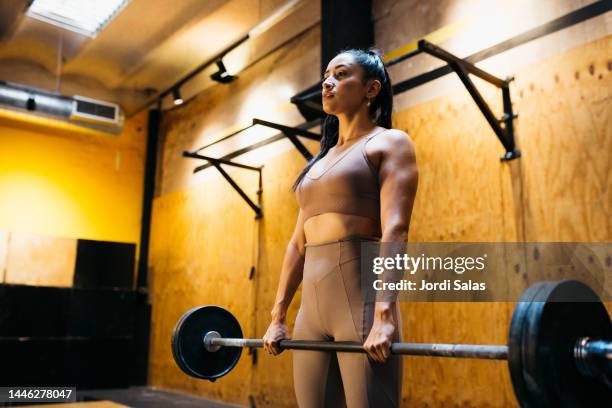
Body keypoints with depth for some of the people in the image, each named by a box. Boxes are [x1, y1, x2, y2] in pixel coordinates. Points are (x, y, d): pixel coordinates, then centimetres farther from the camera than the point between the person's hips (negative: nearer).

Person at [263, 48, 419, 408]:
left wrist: (384, 315, -23)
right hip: (312, 310, 7)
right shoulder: (321, 160, 22)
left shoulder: (390, 143, 2)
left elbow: (395, 230, -13)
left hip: (361, 304, -7)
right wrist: (278, 316, 14)